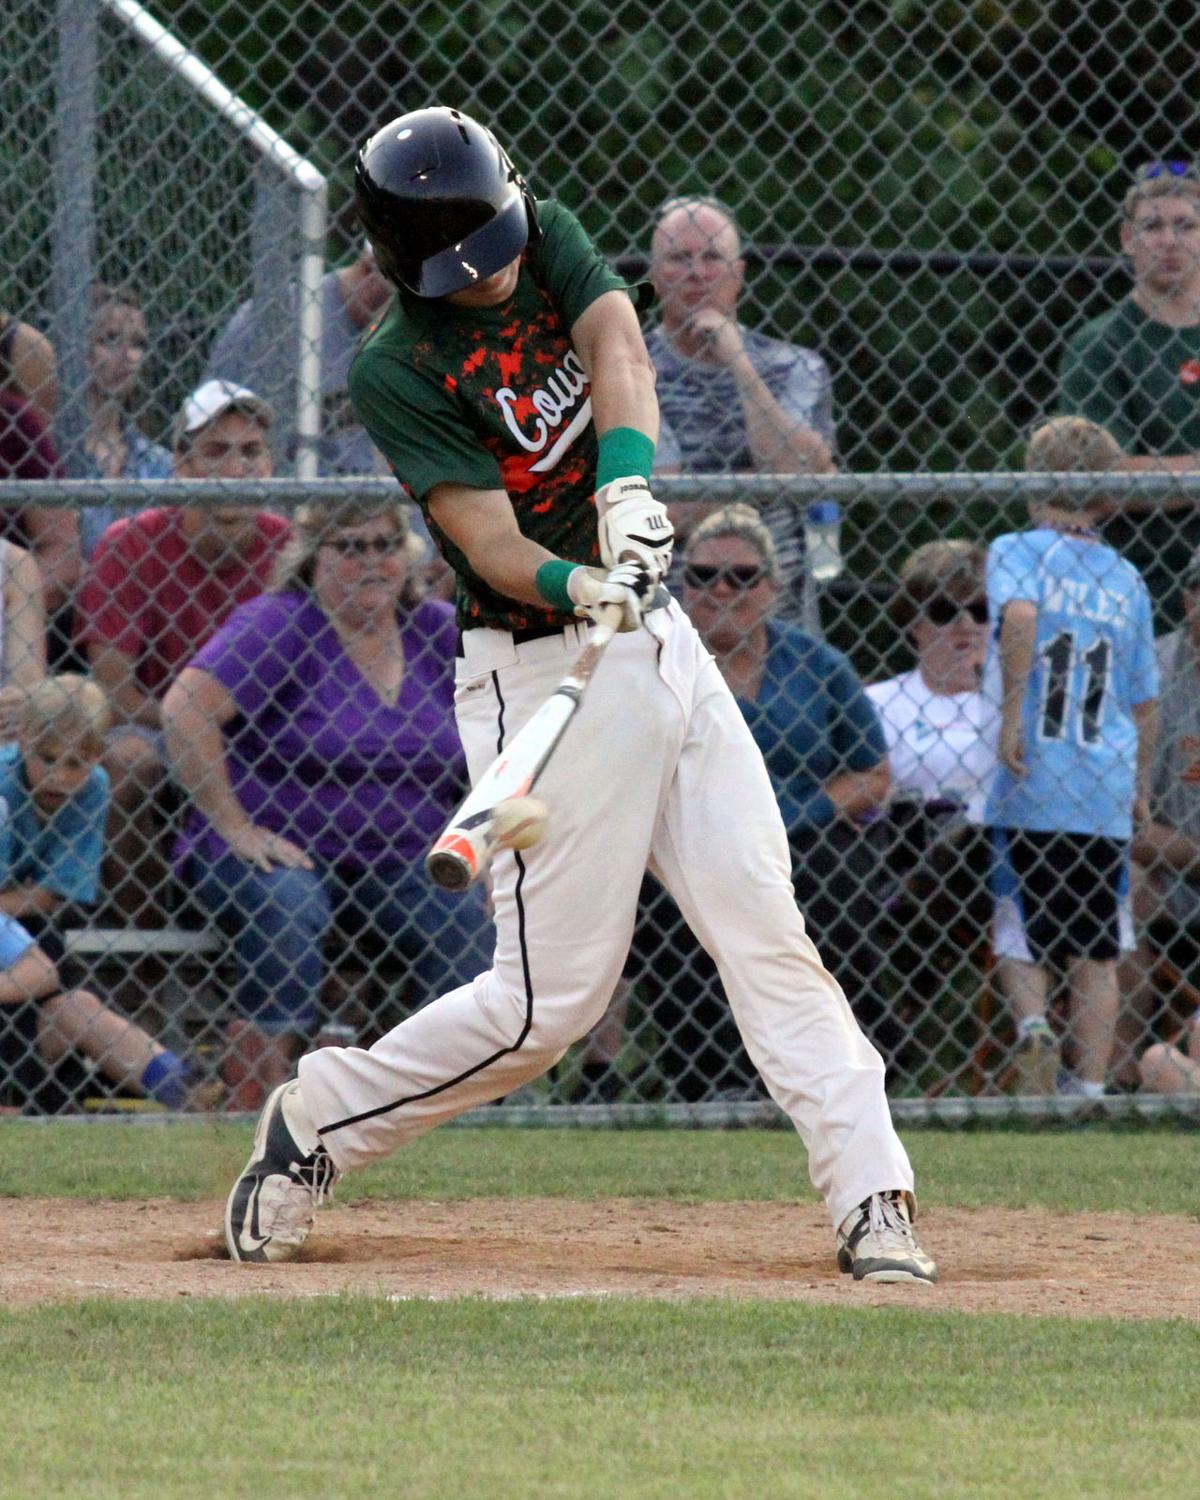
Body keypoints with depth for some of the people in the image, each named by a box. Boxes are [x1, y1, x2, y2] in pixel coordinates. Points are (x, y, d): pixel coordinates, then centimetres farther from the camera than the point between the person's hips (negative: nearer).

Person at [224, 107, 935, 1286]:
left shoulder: (548, 241, 3)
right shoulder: (398, 371, -14)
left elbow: (617, 344, -16)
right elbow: (490, 543, -22)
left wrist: (626, 481, -35)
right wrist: (578, 587, -43)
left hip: (659, 645, 6)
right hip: (545, 673, -6)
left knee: (766, 930, -2)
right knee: (551, 997, -5)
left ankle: (873, 1204, -4)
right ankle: (315, 1123, 14)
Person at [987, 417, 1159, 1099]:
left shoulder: (1016, 551, 0)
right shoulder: (1126, 579, 12)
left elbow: (1019, 615, -23)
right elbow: (1146, 702, 16)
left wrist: (1012, 714, -20)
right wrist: (1142, 787, 28)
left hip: (1029, 788, -3)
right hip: (1107, 798, 3)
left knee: (1017, 938, 8)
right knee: (1096, 955, 8)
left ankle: (1033, 1023, -19)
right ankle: (1090, 1088, 2)